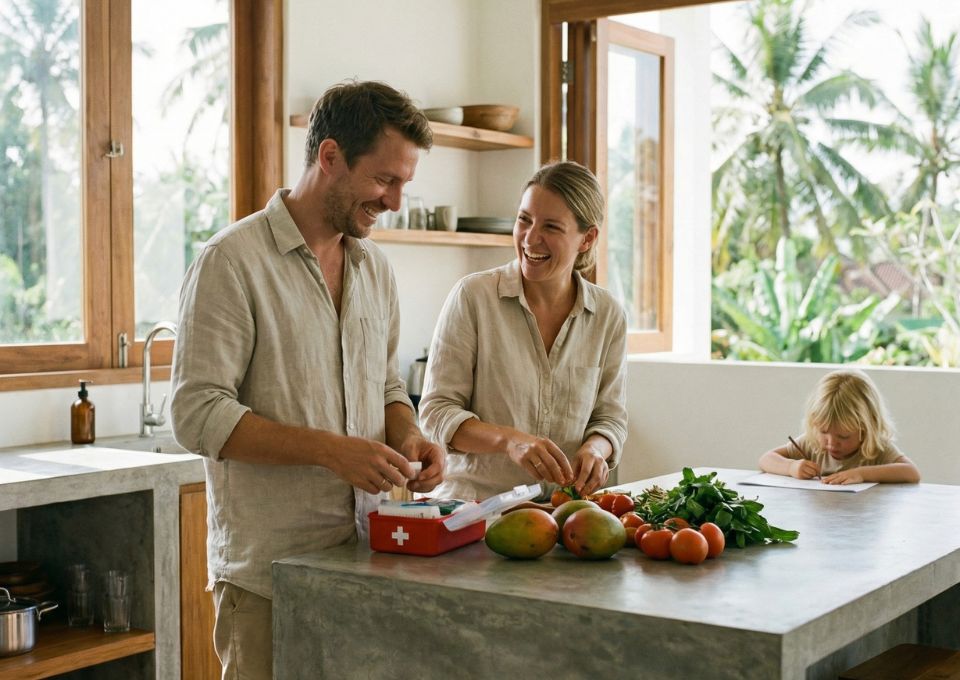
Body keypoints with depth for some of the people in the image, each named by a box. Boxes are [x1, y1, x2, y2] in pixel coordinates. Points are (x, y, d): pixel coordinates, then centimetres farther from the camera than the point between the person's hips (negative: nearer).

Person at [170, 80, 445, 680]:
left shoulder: (374, 267, 12)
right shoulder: (232, 261, -10)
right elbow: (199, 415, -15)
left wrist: (406, 437, -1)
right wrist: (330, 449, -21)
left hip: (366, 564, 6)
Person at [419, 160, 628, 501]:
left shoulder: (608, 315, 6)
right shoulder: (472, 296, -4)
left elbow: (611, 417, 14)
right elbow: (437, 410, -4)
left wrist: (595, 448, -9)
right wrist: (509, 440, -21)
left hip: (562, 508, 3)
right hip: (472, 502, -3)